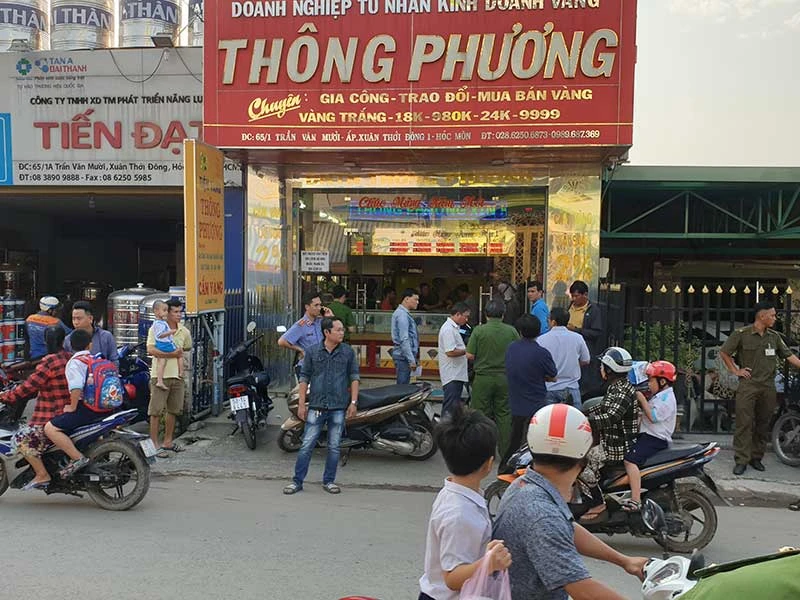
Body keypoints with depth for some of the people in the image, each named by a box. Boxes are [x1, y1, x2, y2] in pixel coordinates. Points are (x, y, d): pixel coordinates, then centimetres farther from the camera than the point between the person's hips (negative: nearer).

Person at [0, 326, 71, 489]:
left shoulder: (49, 362, -17)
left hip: (53, 418, -9)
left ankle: (42, 475, -8)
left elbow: (29, 387, -15)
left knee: (21, 437, -7)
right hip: (70, 413, 9)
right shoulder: (71, 358, 7)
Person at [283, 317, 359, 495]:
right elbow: (304, 378, 5)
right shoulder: (312, 351, 1)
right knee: (307, 445, 1)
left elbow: (354, 377, 6)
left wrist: (353, 402, -2)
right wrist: (301, 403, 1)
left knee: (334, 447, 8)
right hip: (316, 407, -1)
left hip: (339, 407, 1)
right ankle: (297, 481, 13)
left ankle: (329, 481, 22)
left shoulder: (348, 352, 2)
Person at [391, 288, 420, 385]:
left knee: (404, 385, 13)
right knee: (403, 386, -7)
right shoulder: (402, 315, -16)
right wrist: (411, 360, -23)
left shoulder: (405, 313, 16)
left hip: (404, 355, 10)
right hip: (403, 356, -10)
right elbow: (404, 340, -22)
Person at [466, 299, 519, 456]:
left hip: (483, 377, -2)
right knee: (504, 415, 11)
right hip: (505, 377, 2)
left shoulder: (479, 330, -9)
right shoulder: (511, 331, -3)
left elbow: (470, 355, -10)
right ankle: (505, 452, 15)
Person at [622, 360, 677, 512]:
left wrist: (642, 399, -16)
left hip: (655, 439, -11)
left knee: (630, 460, -29)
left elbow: (653, 417, -22)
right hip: (648, 435, 11)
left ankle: (635, 501, -35)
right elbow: (649, 413, 24)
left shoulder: (666, 398, -12)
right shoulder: (660, 396, 21)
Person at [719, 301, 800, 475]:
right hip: (748, 384, -5)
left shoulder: (775, 336, 9)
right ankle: (741, 460, -2)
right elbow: (724, 352, 2)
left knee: (763, 424, 10)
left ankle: (756, 457, 21)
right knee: (744, 423, -6)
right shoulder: (741, 334, -5)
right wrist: (735, 370, -1)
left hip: (768, 386, 5)